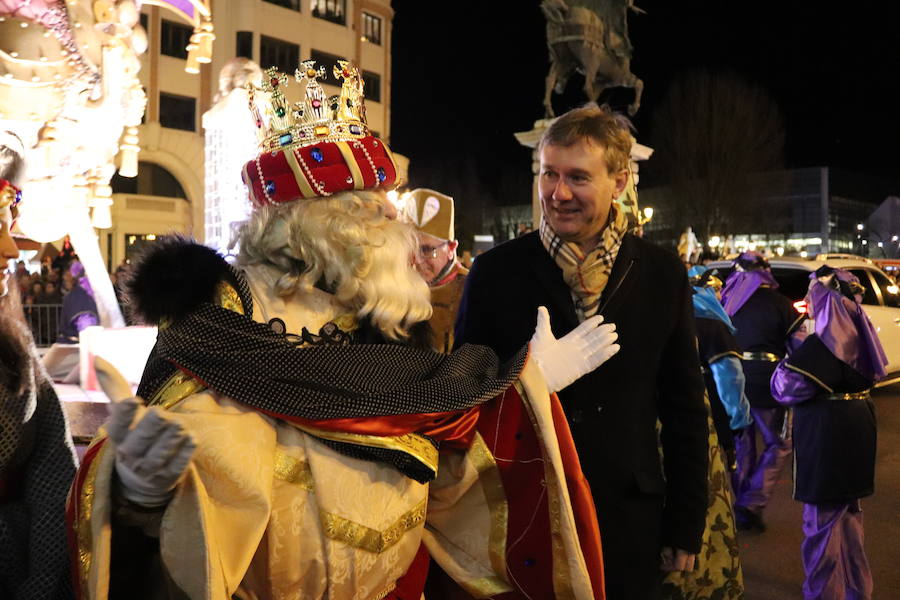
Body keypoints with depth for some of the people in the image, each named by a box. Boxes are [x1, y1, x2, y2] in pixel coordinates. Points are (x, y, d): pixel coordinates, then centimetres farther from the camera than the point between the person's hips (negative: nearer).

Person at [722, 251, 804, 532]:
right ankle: (752, 503, 1)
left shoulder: (726, 303, 5)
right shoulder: (780, 304, -2)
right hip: (765, 381, -3)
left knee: (742, 445, 17)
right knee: (778, 445, 12)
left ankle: (740, 508, 23)